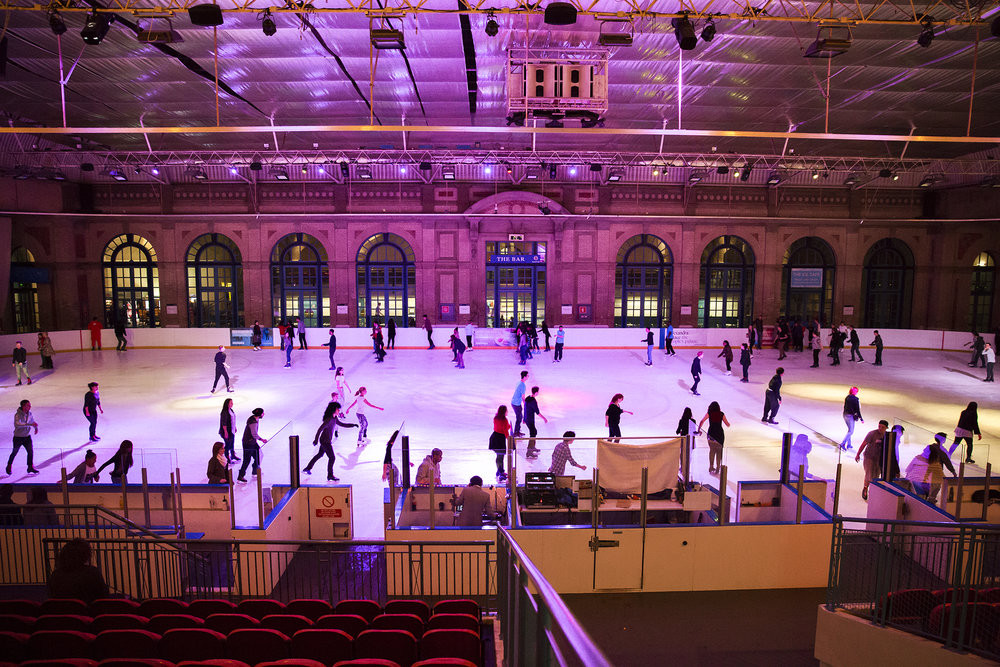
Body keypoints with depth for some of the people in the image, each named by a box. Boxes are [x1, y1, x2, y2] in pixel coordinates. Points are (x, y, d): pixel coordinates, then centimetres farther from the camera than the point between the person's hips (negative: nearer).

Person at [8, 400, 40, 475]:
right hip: (18, 437, -4)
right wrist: (29, 424, -46)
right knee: (14, 453, 12)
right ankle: (9, 467, 34)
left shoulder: (29, 413, -2)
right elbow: (17, 424, -40)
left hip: (27, 436, 5)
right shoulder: (18, 415, -22)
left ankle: (30, 467, 10)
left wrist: (36, 427, 3)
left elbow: (32, 421, 19)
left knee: (30, 451, -2)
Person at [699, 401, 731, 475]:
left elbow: (702, 421, -11)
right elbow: (728, 424, 9)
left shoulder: (709, 413, -1)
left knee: (712, 450, 16)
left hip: (711, 433, 0)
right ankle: (718, 467, 13)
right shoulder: (721, 414, 2)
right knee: (719, 451, 13)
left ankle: (711, 467, 15)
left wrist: (698, 429, -2)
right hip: (720, 433, 0)